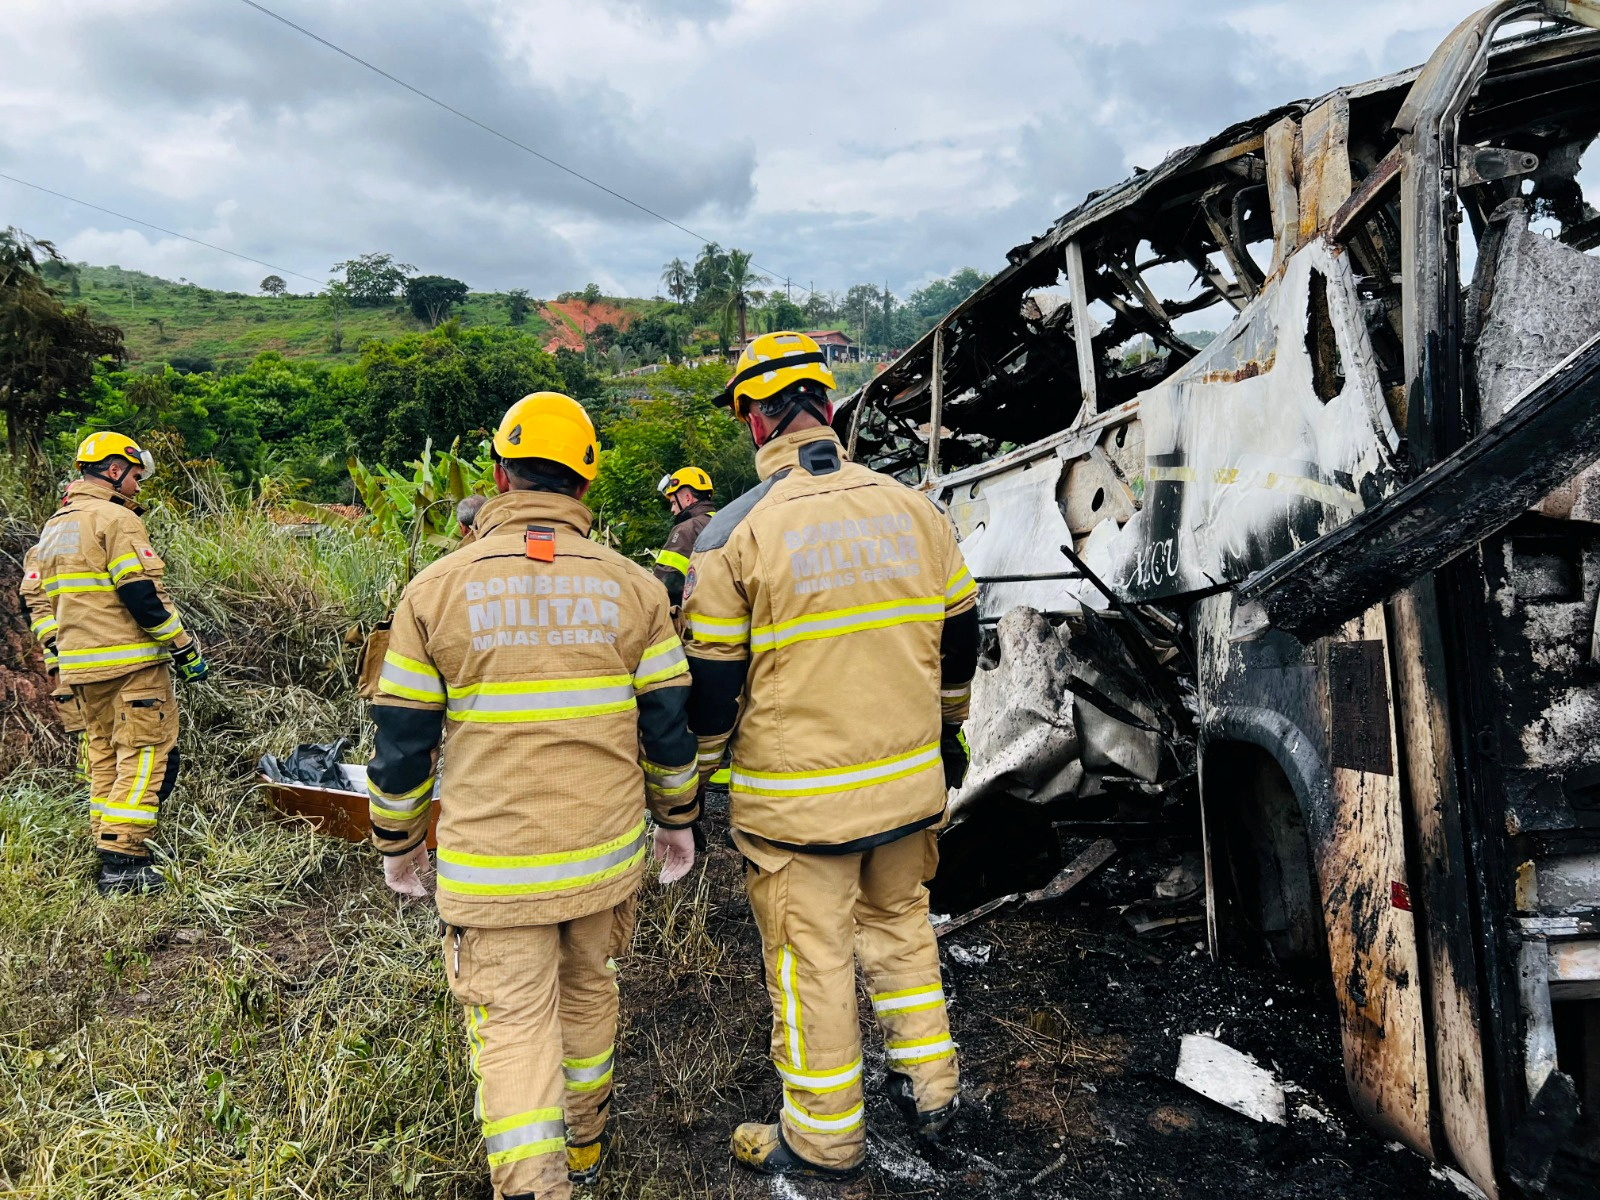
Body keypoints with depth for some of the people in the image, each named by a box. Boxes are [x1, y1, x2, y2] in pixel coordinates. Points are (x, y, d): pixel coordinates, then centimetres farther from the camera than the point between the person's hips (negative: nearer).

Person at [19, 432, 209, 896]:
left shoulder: (52, 527, 19)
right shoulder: (116, 519, -9)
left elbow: (34, 598, 18)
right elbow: (142, 595, -18)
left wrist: (57, 659, 20)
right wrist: (186, 648, -12)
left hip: (79, 666, 9)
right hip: (130, 663, -9)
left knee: (103, 757, 16)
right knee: (145, 755, -5)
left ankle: (108, 856, 21)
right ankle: (123, 862, -8)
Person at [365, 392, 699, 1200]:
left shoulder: (437, 588, -6)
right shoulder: (632, 586, -3)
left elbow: (401, 740, -2)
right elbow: (669, 724, 0)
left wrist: (397, 841, 12)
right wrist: (676, 819, 15)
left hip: (491, 863, -2)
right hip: (605, 853, 3)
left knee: (513, 1022, 8)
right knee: (587, 994, 23)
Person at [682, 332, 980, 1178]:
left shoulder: (737, 532, -13)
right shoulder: (914, 509, 0)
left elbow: (711, 681, -9)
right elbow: (957, 638, 9)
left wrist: (694, 780, 7)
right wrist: (947, 735, 24)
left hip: (796, 797, -4)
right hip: (908, 782, 5)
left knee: (811, 961, 11)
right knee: (900, 925, 24)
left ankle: (825, 1139, 28)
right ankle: (930, 1091, 37)